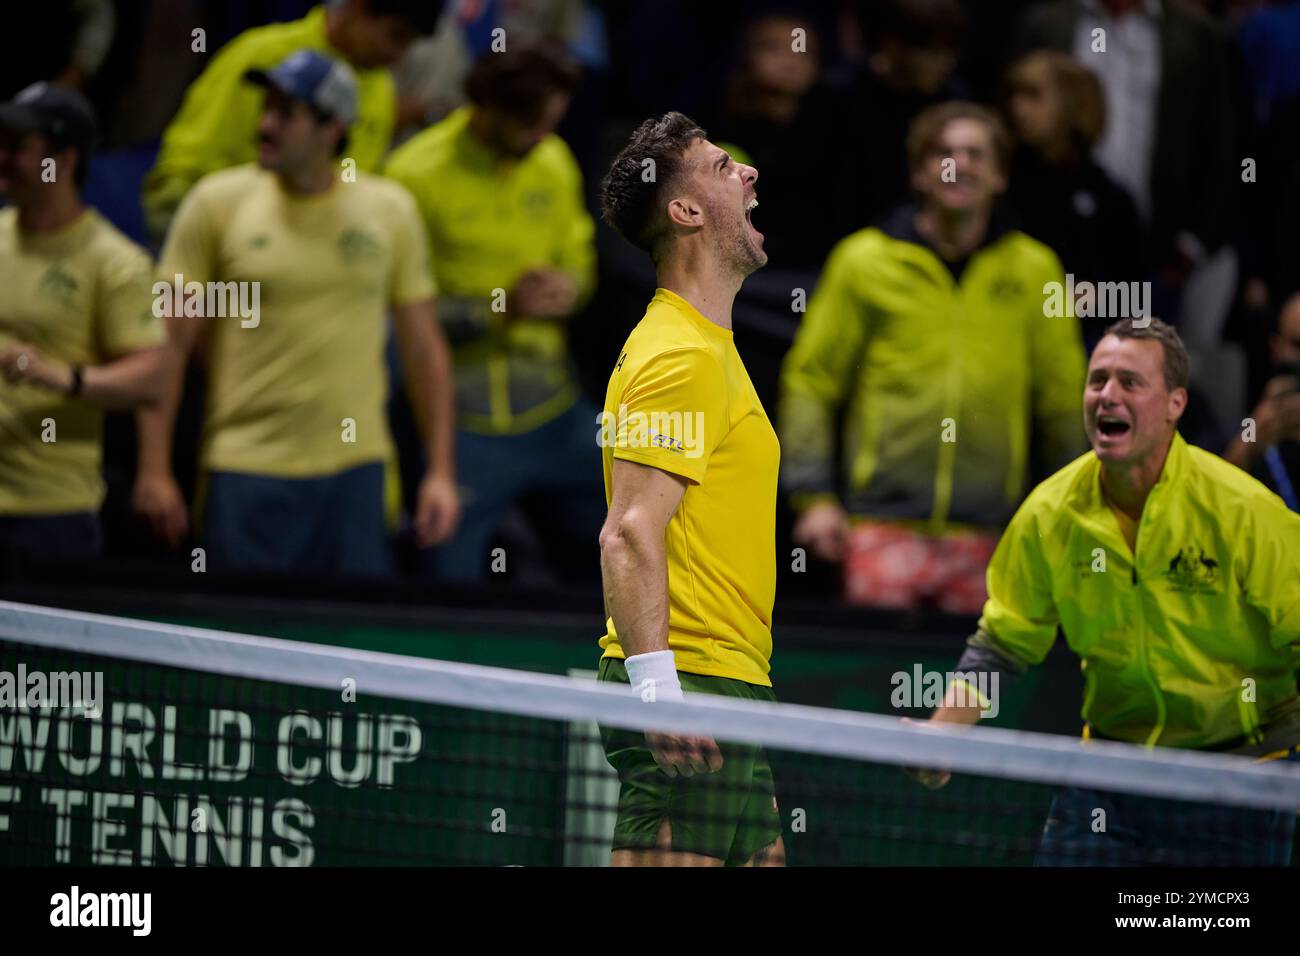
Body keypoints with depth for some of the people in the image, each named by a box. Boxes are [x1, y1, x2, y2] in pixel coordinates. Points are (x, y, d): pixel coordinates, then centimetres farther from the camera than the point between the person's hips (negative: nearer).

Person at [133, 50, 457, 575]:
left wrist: (441, 472, 5)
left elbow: (424, 350, 10)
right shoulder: (217, 202, -1)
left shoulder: (390, 210, 5)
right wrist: (154, 470, -5)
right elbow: (168, 344, 0)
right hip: (245, 472, -2)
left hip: (354, 470, 2)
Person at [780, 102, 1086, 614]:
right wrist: (814, 495, 0)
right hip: (885, 525, -1)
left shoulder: (1034, 269, 10)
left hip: (984, 533, 2)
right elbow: (810, 381, 8)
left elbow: (1062, 398, 17)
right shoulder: (864, 260, 5)